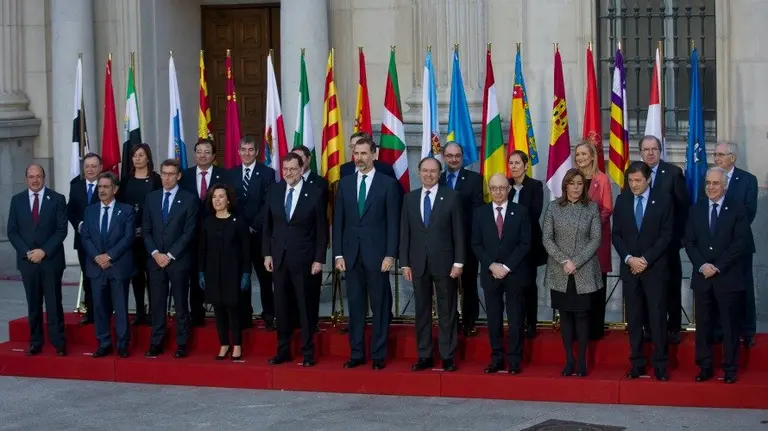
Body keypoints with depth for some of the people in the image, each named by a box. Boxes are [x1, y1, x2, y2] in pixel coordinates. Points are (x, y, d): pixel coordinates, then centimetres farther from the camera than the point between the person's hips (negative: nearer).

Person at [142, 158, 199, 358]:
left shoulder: (189, 199, -2)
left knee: (181, 304, 2)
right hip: (155, 259, 3)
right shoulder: (151, 198, 10)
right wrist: (155, 253, -6)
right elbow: (146, 230, 9)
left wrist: (170, 255, -12)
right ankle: (156, 343, 9)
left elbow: (189, 232, -7)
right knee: (157, 303, 5)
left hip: (179, 260, -3)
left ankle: (181, 344, 6)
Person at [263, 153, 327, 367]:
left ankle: (308, 352, 10)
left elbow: (322, 229, -3)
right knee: (281, 306, 7)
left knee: (305, 306, 3)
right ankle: (283, 350, 15)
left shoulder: (314, 193, -5)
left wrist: (319, 259, -7)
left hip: (303, 258, -3)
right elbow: (268, 225, 10)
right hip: (279, 257, 3)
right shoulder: (274, 191, 5)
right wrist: (267, 253, 4)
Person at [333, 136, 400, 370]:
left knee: (379, 305, 2)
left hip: (377, 253, -3)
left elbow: (393, 222, -3)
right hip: (351, 253, 3)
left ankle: (378, 355, 7)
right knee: (355, 305, 6)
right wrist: (338, 253, 2)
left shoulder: (387, 183, 0)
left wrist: (390, 254, -9)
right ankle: (356, 353, 12)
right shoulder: (345, 183, 10)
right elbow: (338, 221, 9)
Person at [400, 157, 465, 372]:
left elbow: (458, 232, -3)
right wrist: (405, 263, 2)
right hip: (418, 263, 3)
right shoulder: (410, 198, 8)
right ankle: (424, 356, 12)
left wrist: (458, 262, -9)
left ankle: (448, 356, 8)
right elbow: (405, 233, 8)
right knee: (422, 311, 6)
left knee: (447, 311, 3)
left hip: (444, 262, -3)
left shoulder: (451, 197, -1)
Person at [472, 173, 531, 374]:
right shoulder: (480, 213, 6)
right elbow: (476, 244, 4)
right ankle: (496, 358, 9)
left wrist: (507, 266, -11)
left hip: (514, 273, -2)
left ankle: (515, 360, 4)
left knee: (515, 318, 1)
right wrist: (492, 265, -9)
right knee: (494, 318, 4)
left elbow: (525, 243, -3)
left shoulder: (520, 212, 1)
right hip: (490, 273, 2)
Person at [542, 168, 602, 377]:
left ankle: (582, 360, 7)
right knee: (565, 314, 5)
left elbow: (596, 239, -3)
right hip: (559, 272, 1)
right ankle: (569, 359, 11)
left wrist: (576, 262, -12)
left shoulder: (592, 208, 2)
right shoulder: (554, 208, 4)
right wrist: (564, 261, -11)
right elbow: (546, 239, 0)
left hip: (584, 272, -1)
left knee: (581, 314, 0)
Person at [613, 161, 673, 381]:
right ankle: (637, 363, 10)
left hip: (655, 268, -3)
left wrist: (646, 259, -12)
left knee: (657, 317, -4)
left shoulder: (663, 199, -1)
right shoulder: (622, 200, 8)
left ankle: (660, 365, 1)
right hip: (629, 268, 3)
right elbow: (616, 234, 7)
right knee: (634, 318, 4)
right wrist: (629, 259, -8)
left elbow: (666, 235, -5)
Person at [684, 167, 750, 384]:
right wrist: (702, 265, -8)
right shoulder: (696, 209, 10)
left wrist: (718, 267, -13)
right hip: (702, 277, 3)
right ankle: (705, 367, 12)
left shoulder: (737, 210, -2)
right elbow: (689, 242, 7)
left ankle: (730, 369, 9)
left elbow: (740, 243, -8)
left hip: (728, 278, -3)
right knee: (703, 324, 5)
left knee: (730, 325, 2)